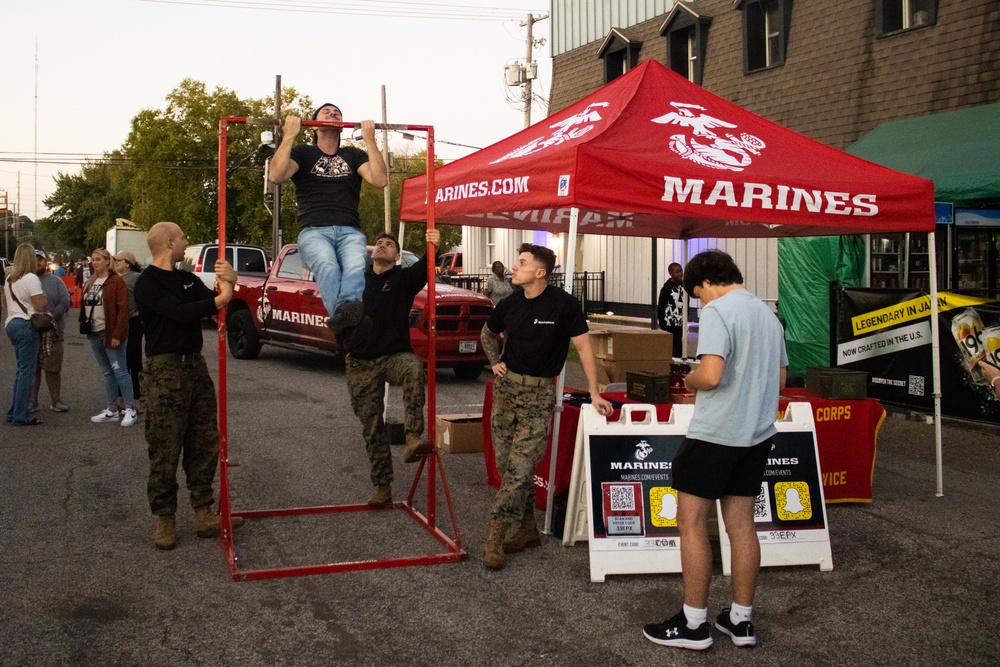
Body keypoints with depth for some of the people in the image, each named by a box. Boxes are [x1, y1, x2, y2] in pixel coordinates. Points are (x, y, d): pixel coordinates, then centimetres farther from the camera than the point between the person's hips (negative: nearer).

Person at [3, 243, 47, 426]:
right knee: (26, 371, -4)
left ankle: (14, 413, 16)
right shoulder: (31, 279, -13)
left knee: (21, 369, 16)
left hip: (11, 324, 9)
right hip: (26, 325, -9)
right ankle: (21, 416, -3)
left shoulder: (9, 279, 13)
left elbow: (5, 304, 22)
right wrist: (44, 297, 1)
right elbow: (40, 306, -18)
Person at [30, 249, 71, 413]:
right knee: (32, 368, 4)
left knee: (53, 368, 4)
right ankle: (32, 401, 12)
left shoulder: (55, 281, 8)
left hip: (52, 331, 0)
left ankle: (56, 400, 12)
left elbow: (65, 301, -2)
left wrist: (54, 315, -18)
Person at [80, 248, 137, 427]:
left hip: (110, 333, -8)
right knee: (106, 372, 11)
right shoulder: (90, 283, 14)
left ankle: (130, 409, 0)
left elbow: (122, 309, -14)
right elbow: (84, 306, 19)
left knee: (119, 370, -6)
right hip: (94, 333, 8)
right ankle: (111, 410, 16)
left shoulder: (116, 281, -9)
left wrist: (117, 335, -19)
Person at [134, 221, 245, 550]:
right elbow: (179, 312, -22)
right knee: (165, 450, -1)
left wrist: (228, 282, -15)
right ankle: (164, 519, 8)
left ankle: (204, 514, 14)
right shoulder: (147, 283, -9)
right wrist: (221, 298, -21)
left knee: (205, 445, 7)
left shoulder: (187, 279, 15)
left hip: (196, 367, 8)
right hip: (165, 372, -7)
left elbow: (215, 304, 5)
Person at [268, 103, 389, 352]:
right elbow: (276, 175, -3)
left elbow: (380, 180, 4)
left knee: (355, 268, -36)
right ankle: (346, 319, -65)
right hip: (313, 231, -2)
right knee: (327, 268, -38)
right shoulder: (303, 153, 18)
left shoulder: (353, 155, 23)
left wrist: (369, 140, 3)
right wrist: (289, 135, -1)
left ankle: (345, 313, -66)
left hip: (349, 231, 2)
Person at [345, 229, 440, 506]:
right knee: (372, 426, 4)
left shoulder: (404, 278, 2)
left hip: (394, 355, -3)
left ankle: (413, 439, -43)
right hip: (361, 362, 3)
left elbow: (423, 270, -19)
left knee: (414, 369, -38)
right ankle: (382, 487, 15)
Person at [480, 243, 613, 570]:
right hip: (506, 385, 5)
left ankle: (495, 537, -3)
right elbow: (488, 333, 23)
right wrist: (495, 361, 6)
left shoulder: (563, 304, -10)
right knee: (507, 464, 8)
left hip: (539, 392, -5)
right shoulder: (509, 304, 4)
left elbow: (583, 346, -8)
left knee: (520, 466, -10)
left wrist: (594, 392, -12)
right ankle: (528, 528, 22)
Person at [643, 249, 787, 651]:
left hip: (714, 434, -8)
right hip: (757, 433, 8)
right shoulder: (768, 314, 13)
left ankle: (694, 624, 8)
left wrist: (689, 380, -5)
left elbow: (710, 375, -24)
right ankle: (741, 620, 20)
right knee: (741, 525, 13)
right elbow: (780, 379, 19)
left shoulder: (717, 311, -14)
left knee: (692, 524, 3)